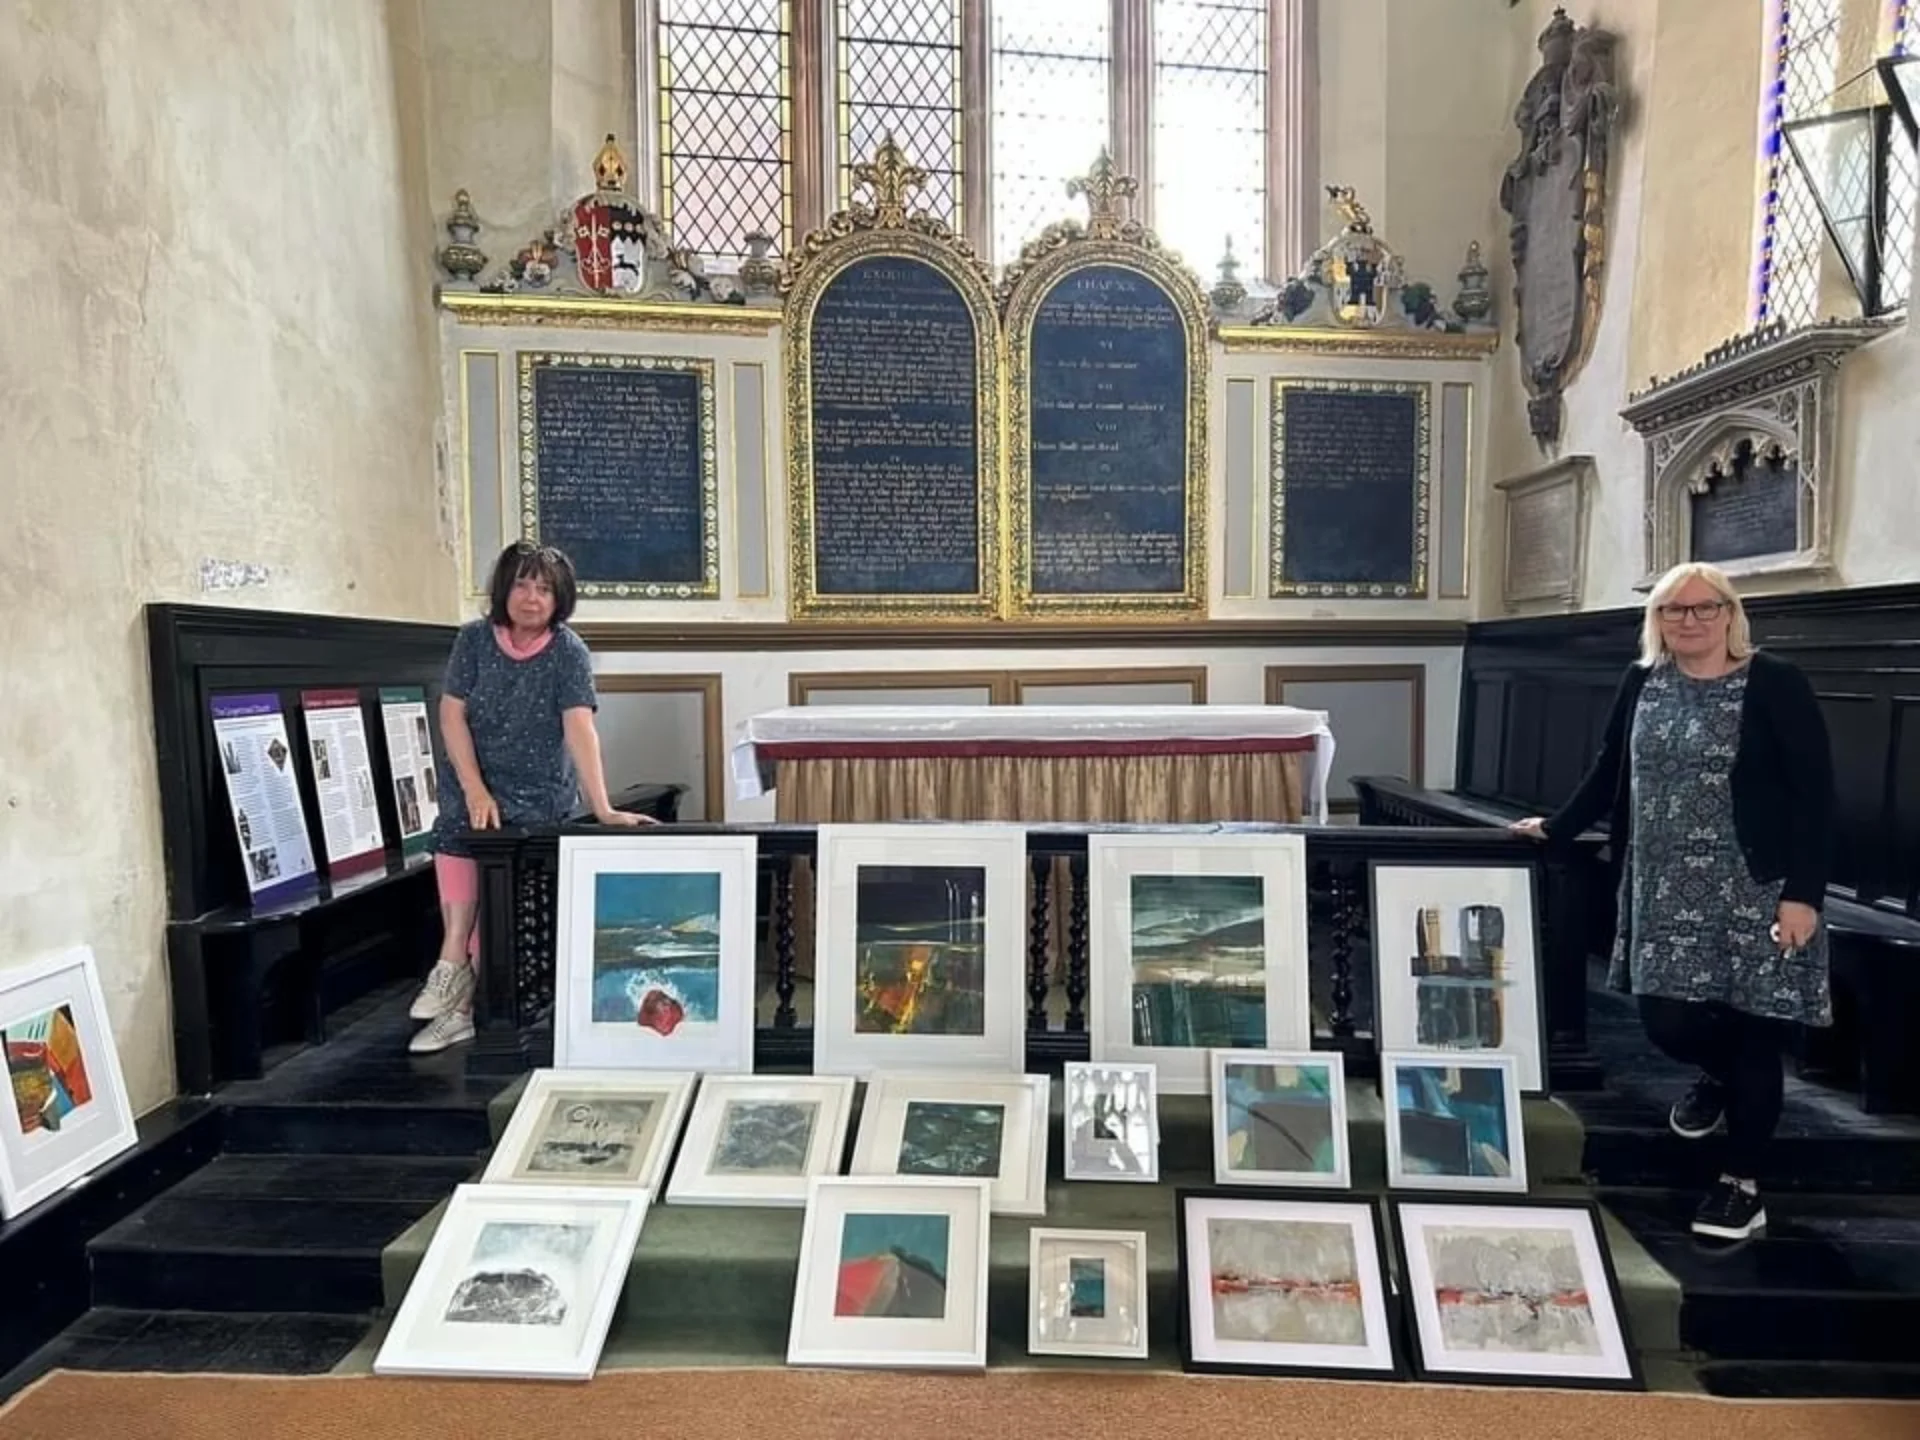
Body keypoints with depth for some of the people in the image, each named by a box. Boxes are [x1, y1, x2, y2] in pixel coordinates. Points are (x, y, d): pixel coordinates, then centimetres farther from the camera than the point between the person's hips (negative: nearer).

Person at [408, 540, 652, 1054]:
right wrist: (476, 791, -16)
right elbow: (452, 716, -5)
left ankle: (453, 965, -4)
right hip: (479, 785, 3)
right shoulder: (474, 639, -2)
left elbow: (580, 730, -21)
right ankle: (466, 1002, -11)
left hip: (540, 795, -3)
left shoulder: (568, 652, -11)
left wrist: (603, 809, -32)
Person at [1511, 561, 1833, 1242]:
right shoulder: (1642, 684, 6)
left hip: (1757, 893, -4)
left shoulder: (1775, 684, -7)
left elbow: (1814, 794, -10)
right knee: (1666, 1019, 1)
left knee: (1752, 1034, 2)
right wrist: (1555, 828, 19)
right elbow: (1610, 771, 17)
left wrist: (1804, 893, -15)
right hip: (1668, 893, 4)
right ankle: (1719, 1076, 39)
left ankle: (1742, 1182, 22)